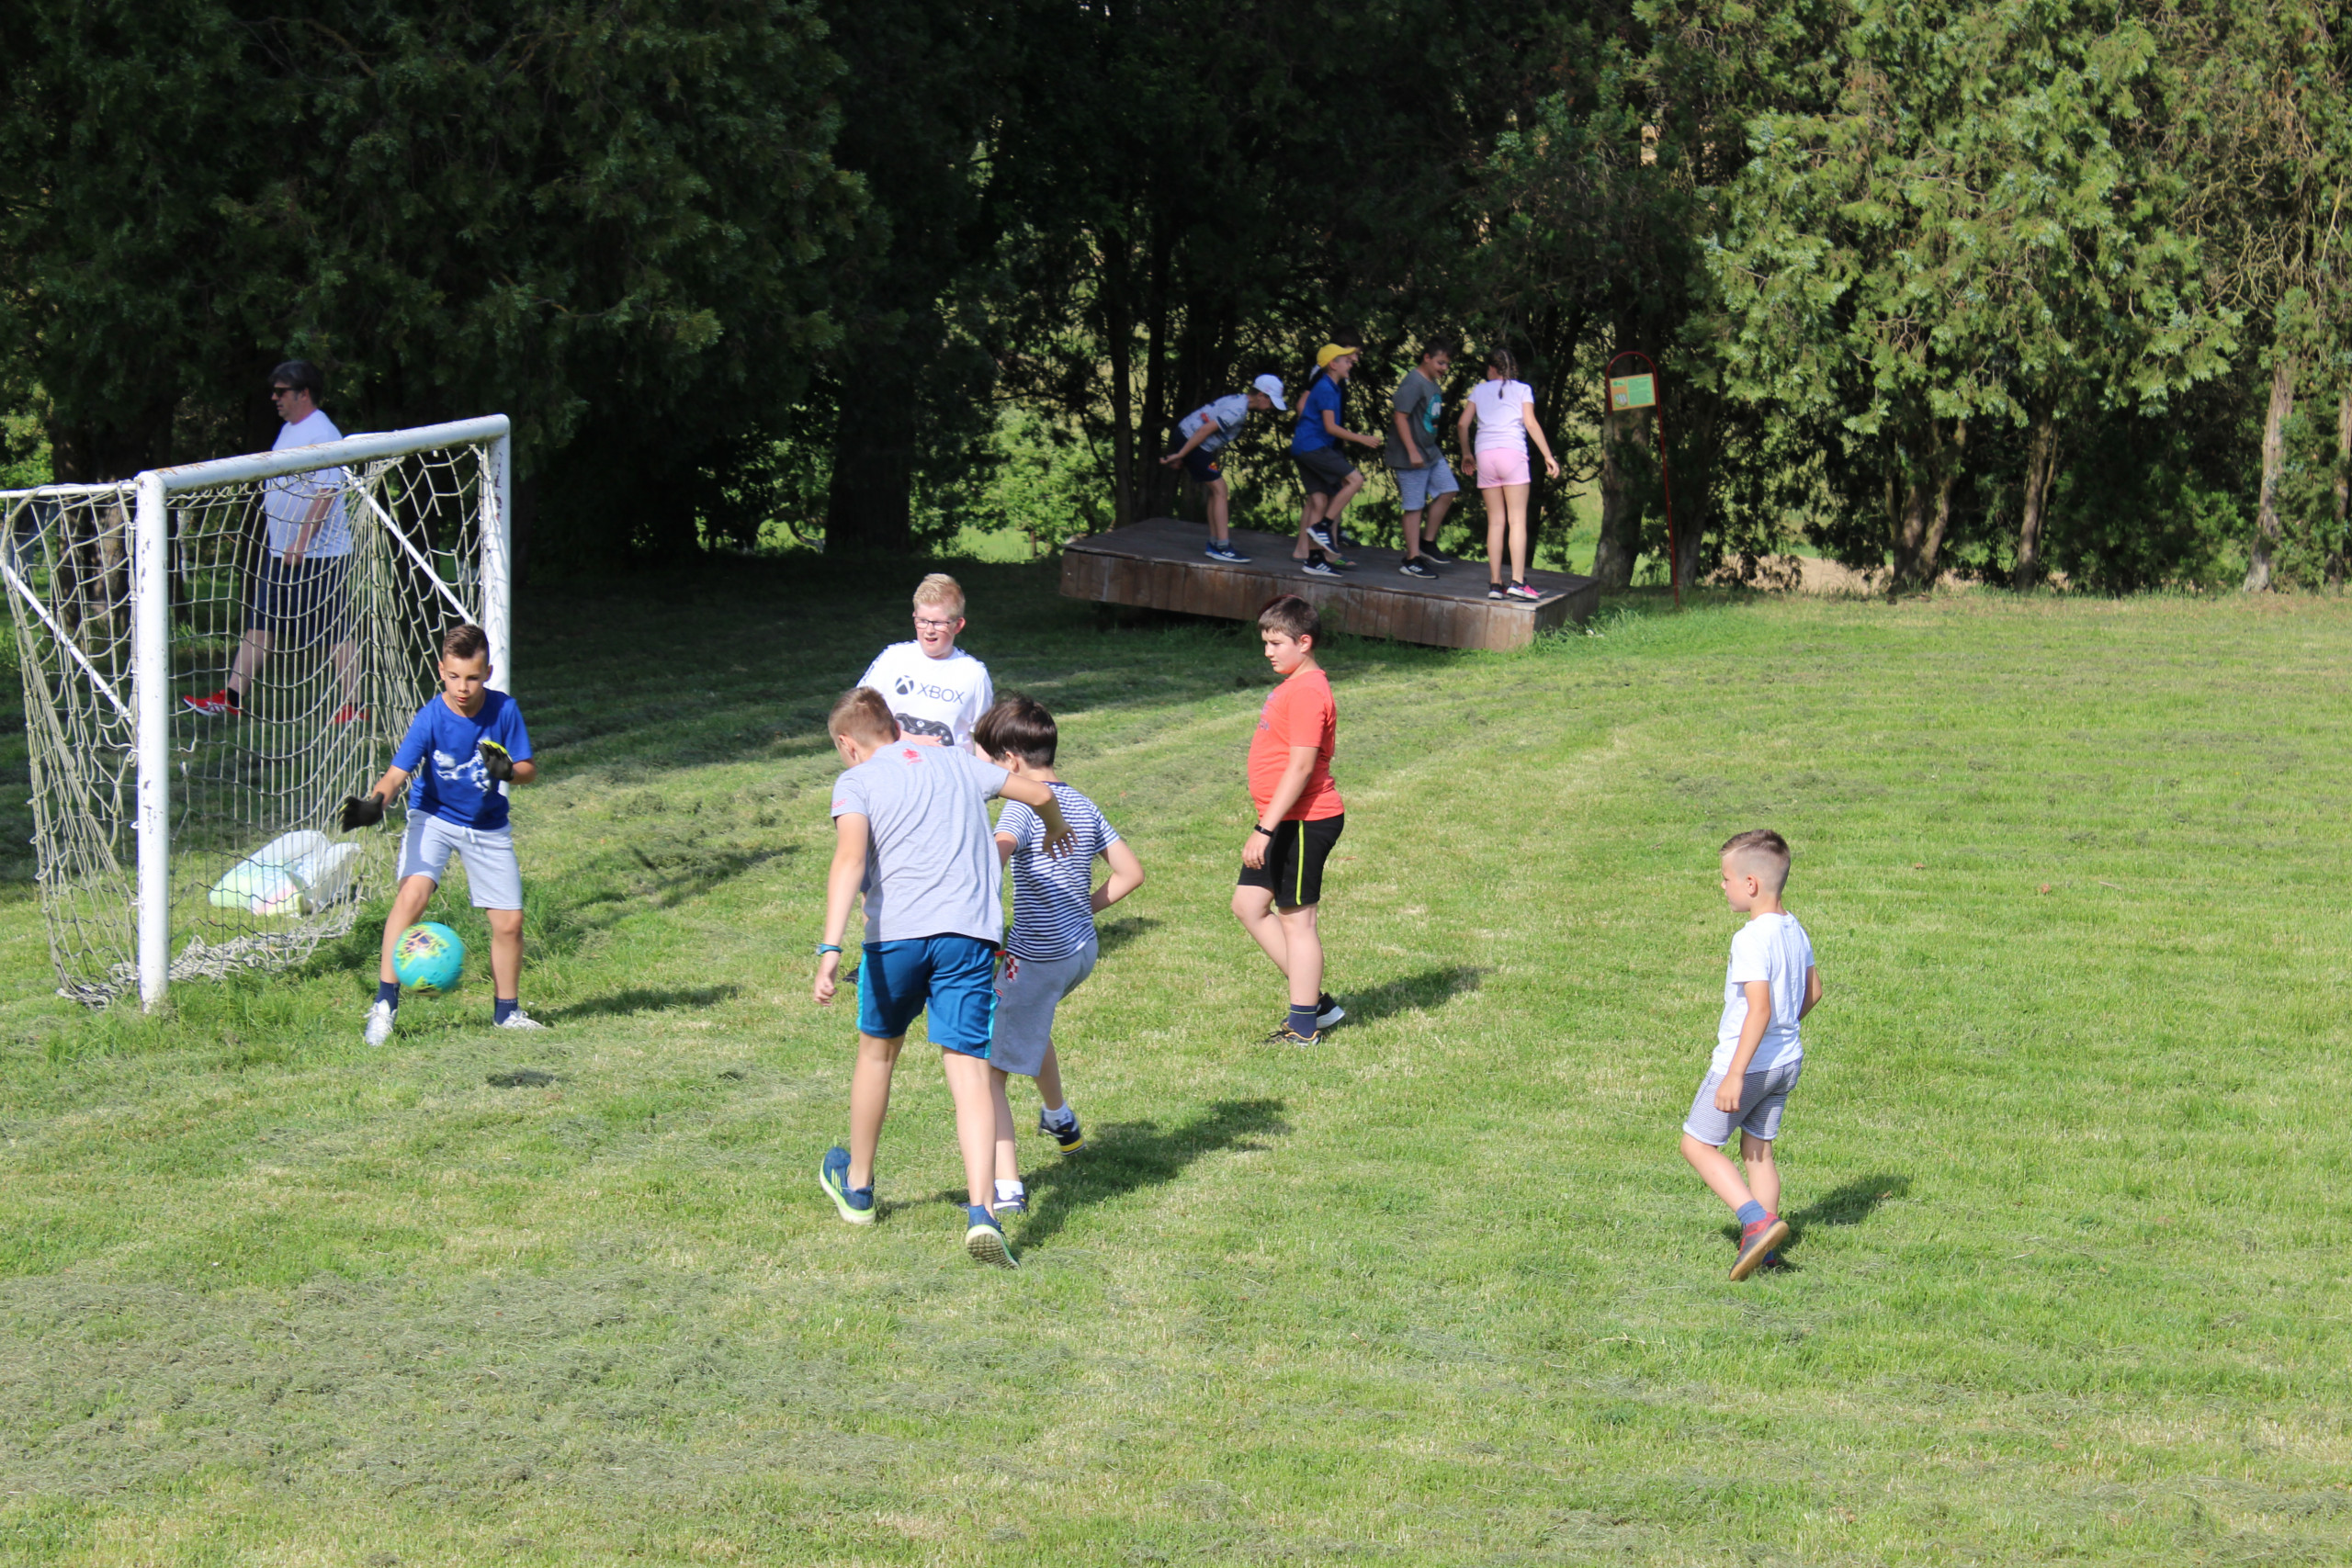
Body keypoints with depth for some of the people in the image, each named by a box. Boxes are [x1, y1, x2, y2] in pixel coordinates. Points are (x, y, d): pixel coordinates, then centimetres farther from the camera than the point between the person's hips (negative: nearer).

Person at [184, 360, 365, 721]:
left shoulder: (321, 434, -15)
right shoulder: (289, 430, 15)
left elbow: (327, 492, -22)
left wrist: (302, 542, -25)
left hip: (319, 554, -10)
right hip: (279, 551, 10)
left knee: (337, 631, -4)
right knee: (259, 624, 9)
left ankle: (352, 708, 1)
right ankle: (231, 699, 12)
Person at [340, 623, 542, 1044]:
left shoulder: (503, 710, -15)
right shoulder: (431, 718, -21)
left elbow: (529, 769, -7)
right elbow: (397, 774, -27)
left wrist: (508, 771, -30)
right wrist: (374, 803, -47)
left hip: (488, 826, 3)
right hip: (433, 818, -3)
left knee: (509, 921, 2)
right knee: (412, 893, -26)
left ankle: (506, 1012, 24)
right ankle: (385, 1002, -21)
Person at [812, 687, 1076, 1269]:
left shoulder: (856, 781, 7)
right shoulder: (953, 762, 20)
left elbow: (849, 859, -11)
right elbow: (1039, 794, 26)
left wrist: (830, 948, -20)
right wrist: (1056, 828, 50)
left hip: (895, 933, -1)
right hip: (971, 932, 2)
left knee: (877, 1050, 22)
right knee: (970, 1069, -5)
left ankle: (856, 1186, 40)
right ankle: (981, 1211, -24)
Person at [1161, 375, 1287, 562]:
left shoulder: (1238, 401, 13)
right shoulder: (1238, 410, -20)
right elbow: (1205, 430, -24)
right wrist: (1180, 455, -21)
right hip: (1190, 442, -10)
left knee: (1214, 491, 12)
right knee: (1219, 489, -9)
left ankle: (1214, 544, 15)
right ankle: (1222, 547, -11)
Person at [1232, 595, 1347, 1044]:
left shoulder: (1308, 692, -20)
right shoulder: (1293, 685, 14)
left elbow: (1301, 767, -25)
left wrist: (1265, 829, -26)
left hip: (1304, 822, -11)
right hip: (1286, 822, 11)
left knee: (1296, 918, -2)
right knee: (1248, 905, 13)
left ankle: (1304, 1027, 8)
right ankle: (1316, 1000, 19)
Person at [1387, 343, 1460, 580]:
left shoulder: (1435, 385, 12)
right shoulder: (1413, 383, -17)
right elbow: (1400, 417, -21)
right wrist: (1413, 452, -24)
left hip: (1431, 452, 9)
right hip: (1412, 457, -9)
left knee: (1448, 490, 7)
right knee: (1415, 506, -4)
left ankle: (1427, 543, 17)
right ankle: (1412, 560, 2)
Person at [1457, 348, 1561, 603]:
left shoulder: (1480, 390, 16)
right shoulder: (1522, 390, 10)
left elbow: (1463, 424, 11)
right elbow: (1530, 423, -1)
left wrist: (1467, 455, 23)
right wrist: (1548, 457, 1)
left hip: (1485, 455, 3)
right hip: (1512, 452, -3)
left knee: (1495, 522, 5)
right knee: (1517, 520, -5)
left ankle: (1495, 584, 0)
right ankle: (1517, 582, -15)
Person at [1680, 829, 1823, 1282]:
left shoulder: (1751, 939, -23)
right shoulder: (1794, 930, 5)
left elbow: (1760, 1008, -29)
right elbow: (1812, 992, 17)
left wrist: (1735, 1074, -28)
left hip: (1749, 1060, -9)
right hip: (1788, 1058, 9)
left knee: (1698, 1144, 4)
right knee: (1758, 1150, 16)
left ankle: (1757, 1220, -9)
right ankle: (1762, 1252, 18)